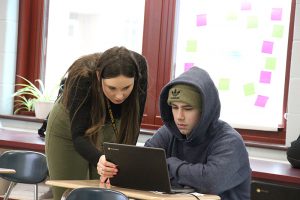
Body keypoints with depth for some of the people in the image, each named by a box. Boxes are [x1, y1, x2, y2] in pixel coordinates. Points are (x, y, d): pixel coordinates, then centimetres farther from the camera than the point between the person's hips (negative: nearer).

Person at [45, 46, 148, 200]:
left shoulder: (140, 67, -31)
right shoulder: (83, 77, -36)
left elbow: (133, 125, -24)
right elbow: (78, 136, -37)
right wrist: (99, 159, -56)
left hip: (109, 128, 2)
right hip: (69, 128, -2)